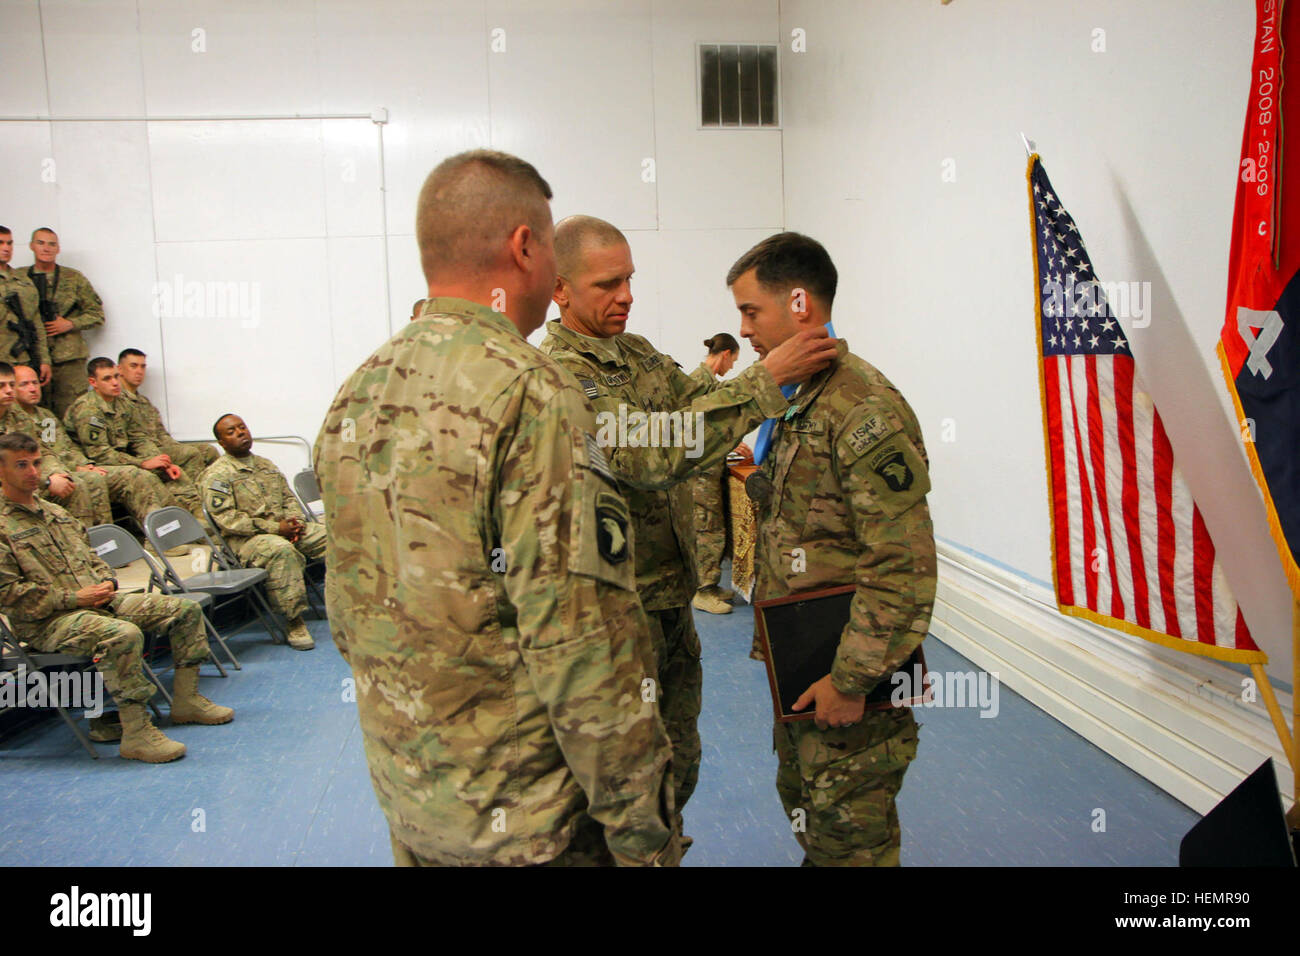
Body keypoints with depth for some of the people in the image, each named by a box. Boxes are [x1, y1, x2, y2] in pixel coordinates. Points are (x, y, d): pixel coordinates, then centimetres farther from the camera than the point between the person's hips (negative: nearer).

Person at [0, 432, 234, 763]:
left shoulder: (53, 511, 19)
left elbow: (90, 555, 25)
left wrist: (106, 581, 3)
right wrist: (73, 597, -16)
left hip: (98, 600, 9)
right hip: (48, 621, -9)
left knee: (186, 609, 0)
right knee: (124, 634, -38)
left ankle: (186, 700, 7)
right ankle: (136, 732, -30)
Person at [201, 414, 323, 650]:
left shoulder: (266, 465, 21)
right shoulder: (216, 475, -3)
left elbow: (289, 497, 23)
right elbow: (226, 518, -14)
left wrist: (296, 521, -1)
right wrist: (275, 528, -18)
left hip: (286, 528, 7)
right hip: (246, 540, -7)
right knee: (281, 550, -39)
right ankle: (295, 622, -32)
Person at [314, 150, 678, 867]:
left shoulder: (355, 394, 3)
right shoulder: (531, 393, -22)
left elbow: (345, 607, 11)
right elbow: (580, 640, -25)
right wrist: (645, 833, -16)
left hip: (405, 794, 8)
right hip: (521, 815, -7)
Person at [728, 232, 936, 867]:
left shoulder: (865, 410, -22)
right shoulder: (797, 401, 11)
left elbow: (904, 568, -25)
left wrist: (851, 682, -21)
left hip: (850, 681, -9)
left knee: (849, 841, 7)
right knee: (804, 806, 24)